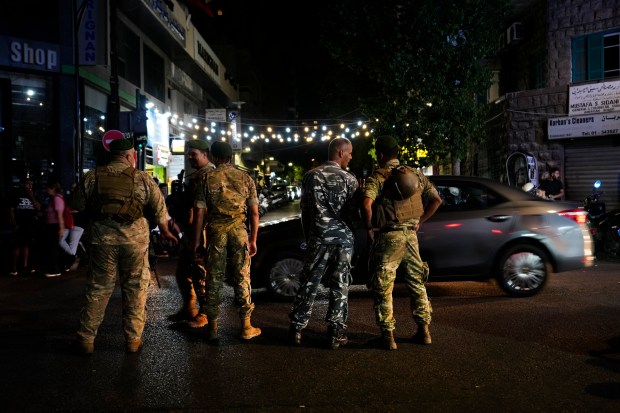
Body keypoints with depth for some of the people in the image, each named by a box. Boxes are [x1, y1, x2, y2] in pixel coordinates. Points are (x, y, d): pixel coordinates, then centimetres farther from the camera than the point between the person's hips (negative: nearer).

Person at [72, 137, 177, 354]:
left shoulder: (92, 177, 0)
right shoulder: (143, 178, -2)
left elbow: (78, 206, 6)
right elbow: (159, 210, 2)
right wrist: (165, 232, 17)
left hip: (102, 238, 1)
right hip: (135, 239, -1)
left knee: (98, 289, 12)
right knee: (135, 289, 11)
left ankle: (86, 339, 18)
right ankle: (133, 339, 17)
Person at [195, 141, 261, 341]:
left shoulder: (207, 178, -1)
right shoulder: (245, 178, 3)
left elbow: (201, 212, -4)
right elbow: (254, 213, 1)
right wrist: (253, 239, 9)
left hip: (215, 232, 0)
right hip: (239, 232, 1)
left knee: (214, 279, 8)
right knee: (242, 279, 7)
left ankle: (213, 326, 16)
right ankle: (246, 326, 12)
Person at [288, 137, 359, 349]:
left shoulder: (311, 175, 2)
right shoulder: (349, 178, -3)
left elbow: (304, 208, 6)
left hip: (318, 238, 2)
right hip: (343, 238, -1)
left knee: (309, 284, 9)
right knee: (340, 287, 6)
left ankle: (297, 329, 13)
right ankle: (336, 333, 9)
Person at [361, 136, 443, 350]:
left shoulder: (377, 177, -9)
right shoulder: (415, 174, 9)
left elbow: (366, 204, -26)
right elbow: (436, 200, 9)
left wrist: (369, 227, -11)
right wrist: (419, 221, 12)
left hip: (388, 237, -5)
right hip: (411, 235, 5)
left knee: (383, 288, 5)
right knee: (416, 283, 17)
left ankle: (388, 336, 8)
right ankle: (424, 331, 24)